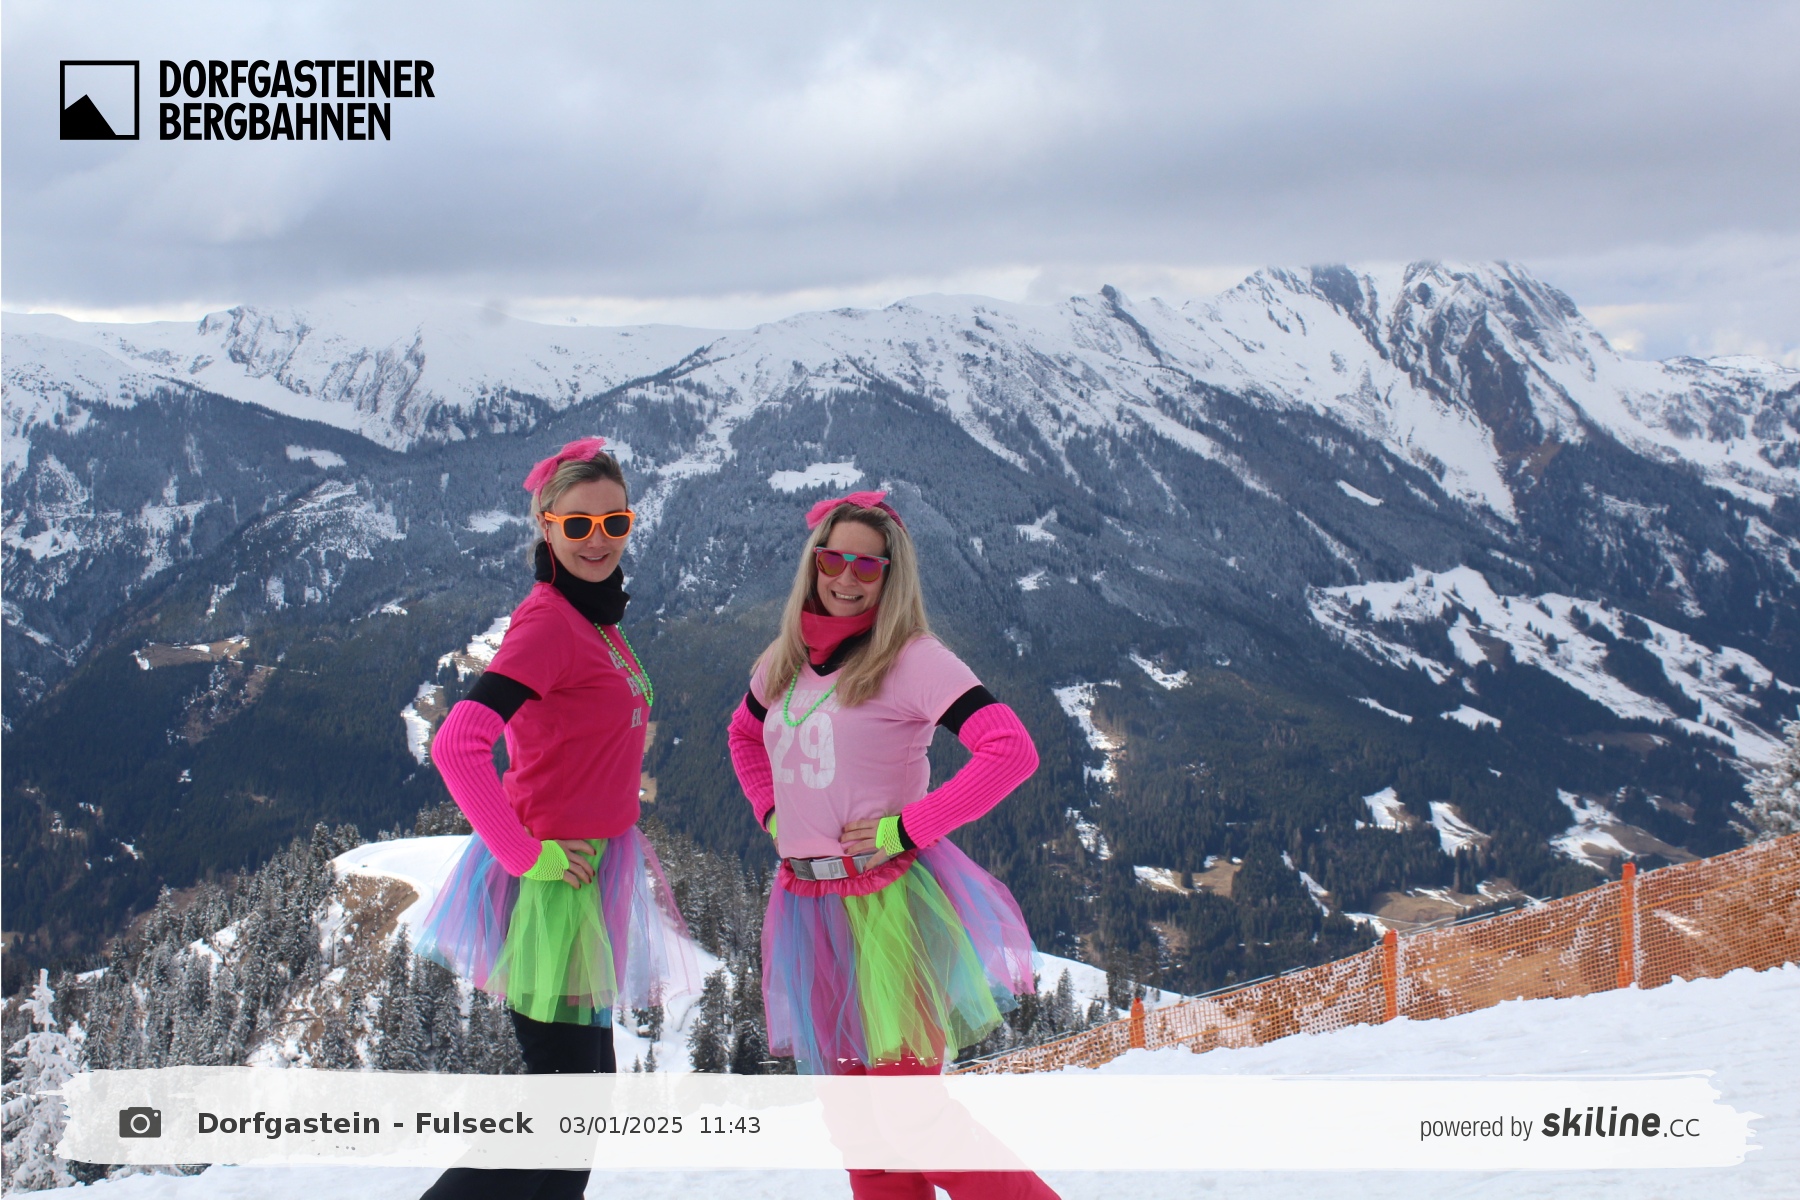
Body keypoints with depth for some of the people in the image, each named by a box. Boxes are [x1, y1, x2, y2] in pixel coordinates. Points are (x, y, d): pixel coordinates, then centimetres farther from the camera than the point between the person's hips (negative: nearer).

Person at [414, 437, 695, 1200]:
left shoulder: (599, 618, 10)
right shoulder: (547, 621, -18)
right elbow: (456, 746, -28)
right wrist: (525, 852, -22)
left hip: (590, 870, 9)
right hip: (553, 879, -9)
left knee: (586, 1082, 17)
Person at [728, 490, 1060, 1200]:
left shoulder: (912, 660, -11)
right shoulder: (784, 661, 9)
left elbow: (1012, 749, -22)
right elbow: (743, 734, 31)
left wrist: (906, 826, -20)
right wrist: (773, 814, 14)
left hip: (892, 900, -7)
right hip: (808, 905, 7)